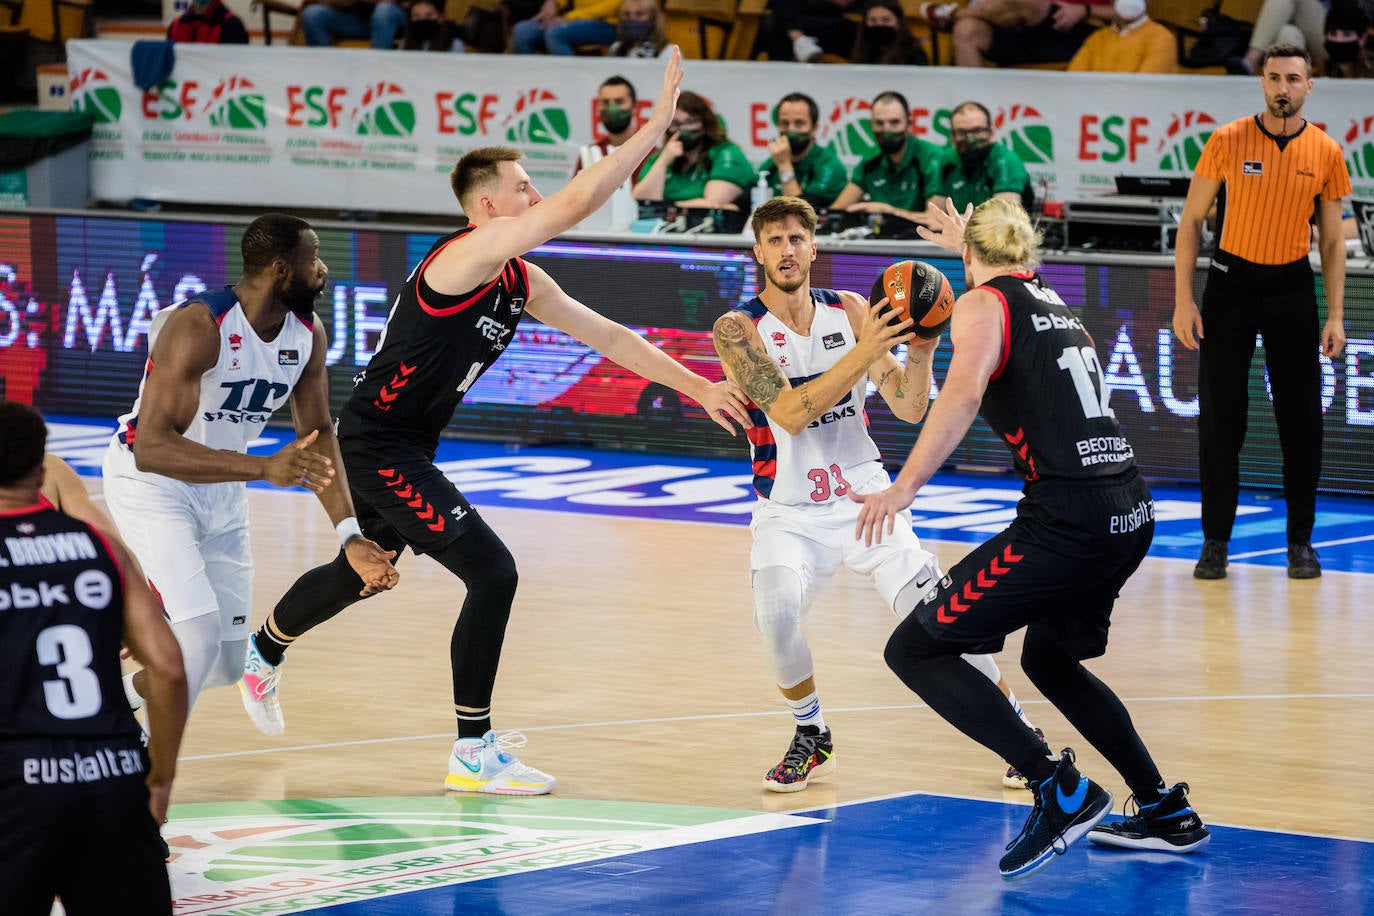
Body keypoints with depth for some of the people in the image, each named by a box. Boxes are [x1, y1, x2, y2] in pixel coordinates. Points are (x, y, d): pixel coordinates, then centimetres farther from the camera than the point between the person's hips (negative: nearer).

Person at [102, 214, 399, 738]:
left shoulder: (308, 335, -8)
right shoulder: (198, 327, -31)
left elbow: (317, 434, 3)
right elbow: (152, 448, -38)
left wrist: (350, 535, -9)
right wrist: (265, 468, -48)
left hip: (221, 487, 7)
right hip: (149, 481, -7)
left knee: (226, 666, 9)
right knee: (199, 639, -24)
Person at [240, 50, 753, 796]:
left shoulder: (524, 283, 6)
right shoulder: (468, 256, -22)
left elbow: (611, 338, 13)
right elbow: (580, 200, -32)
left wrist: (698, 388, 7)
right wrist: (657, 123, -29)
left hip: (400, 451, 10)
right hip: (376, 447, -10)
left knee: (361, 572, 30)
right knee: (492, 572, -15)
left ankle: (260, 652, 56)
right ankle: (473, 754, -8)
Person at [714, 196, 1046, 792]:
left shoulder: (850, 313, -1)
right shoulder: (738, 329, -10)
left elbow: (910, 410, -2)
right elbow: (788, 413, -24)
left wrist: (920, 353, -22)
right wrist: (863, 352, -32)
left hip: (863, 497, 2)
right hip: (788, 513, -2)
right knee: (776, 614, -28)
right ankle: (811, 737, -2)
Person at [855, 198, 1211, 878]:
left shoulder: (980, 305, -1)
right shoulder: (1054, 301, 21)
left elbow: (963, 394, -22)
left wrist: (905, 486, -30)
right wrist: (967, 246, 64)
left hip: (1068, 517, -8)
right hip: (1131, 510, 8)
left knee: (913, 650, -2)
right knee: (1050, 659, 30)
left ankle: (1060, 790, -12)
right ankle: (1166, 813, 27)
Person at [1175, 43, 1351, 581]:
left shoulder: (1326, 153, -1)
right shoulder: (1227, 142, -5)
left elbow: (1333, 239, 6)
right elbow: (1191, 221, 0)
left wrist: (1335, 315, -1)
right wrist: (1183, 301, -6)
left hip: (1292, 286, 1)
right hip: (1231, 281, -1)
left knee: (1301, 420, 1)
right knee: (1220, 418, 0)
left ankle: (1300, 542, 11)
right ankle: (1215, 540, 9)